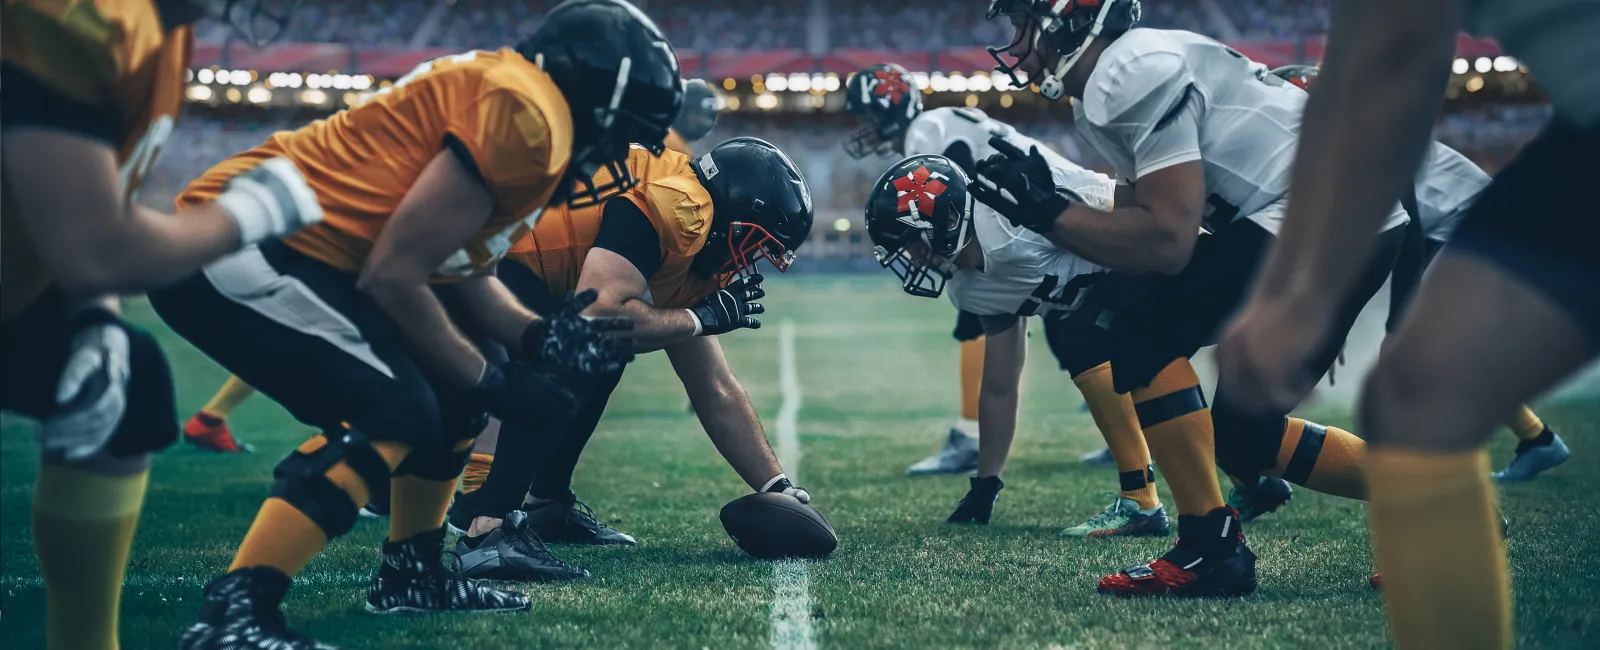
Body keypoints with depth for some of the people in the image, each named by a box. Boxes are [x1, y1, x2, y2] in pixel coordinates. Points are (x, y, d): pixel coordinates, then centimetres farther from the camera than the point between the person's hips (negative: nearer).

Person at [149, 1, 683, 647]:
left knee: (453, 386, 15)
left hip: (295, 249, 11)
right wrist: (491, 381, -7)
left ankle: (412, 571, 28)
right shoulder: (525, 116, -17)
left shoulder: (517, 100, 14)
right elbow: (395, 276, -19)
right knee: (398, 411, -18)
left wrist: (537, 337, 2)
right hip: (235, 251, -11)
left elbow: (459, 266, 17)